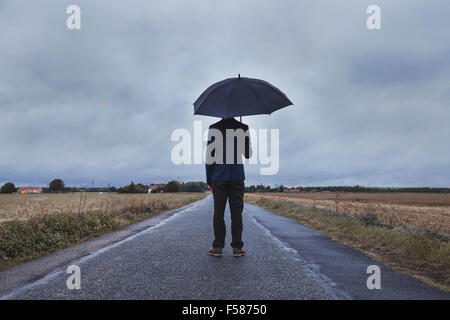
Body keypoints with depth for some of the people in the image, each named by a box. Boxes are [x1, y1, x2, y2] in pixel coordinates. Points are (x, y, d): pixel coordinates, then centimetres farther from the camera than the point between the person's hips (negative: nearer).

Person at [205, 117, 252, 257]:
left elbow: (210, 155, -2)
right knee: (236, 213, 4)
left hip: (219, 177, 0)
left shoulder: (213, 128, -1)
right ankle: (237, 247, 6)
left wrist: (208, 179, 5)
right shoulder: (243, 128, 1)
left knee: (218, 213, 5)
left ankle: (217, 247, 7)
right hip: (237, 177, 1)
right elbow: (248, 154, 8)